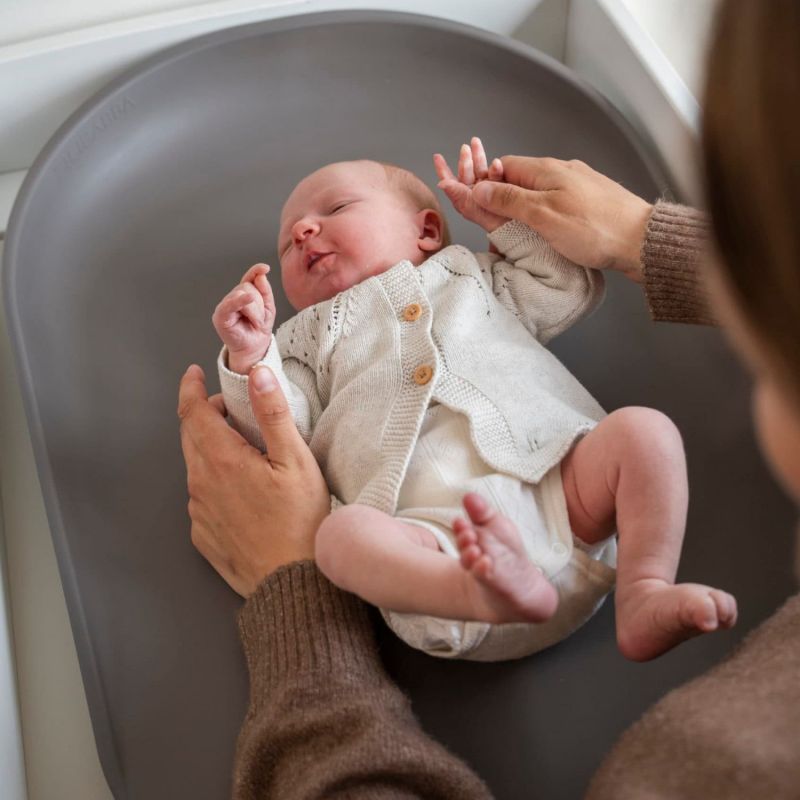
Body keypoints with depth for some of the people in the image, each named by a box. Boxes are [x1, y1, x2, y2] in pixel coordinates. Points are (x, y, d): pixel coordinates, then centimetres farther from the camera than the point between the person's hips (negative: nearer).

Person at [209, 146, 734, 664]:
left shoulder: (471, 275, 35)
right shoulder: (309, 338, 32)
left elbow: (574, 286, 30)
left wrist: (500, 216, 28)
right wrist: (250, 357, -1)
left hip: (556, 486, 2)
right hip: (430, 530, -2)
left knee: (646, 429, -20)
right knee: (341, 531, -32)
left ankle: (646, 596, -29)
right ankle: (493, 590, -53)